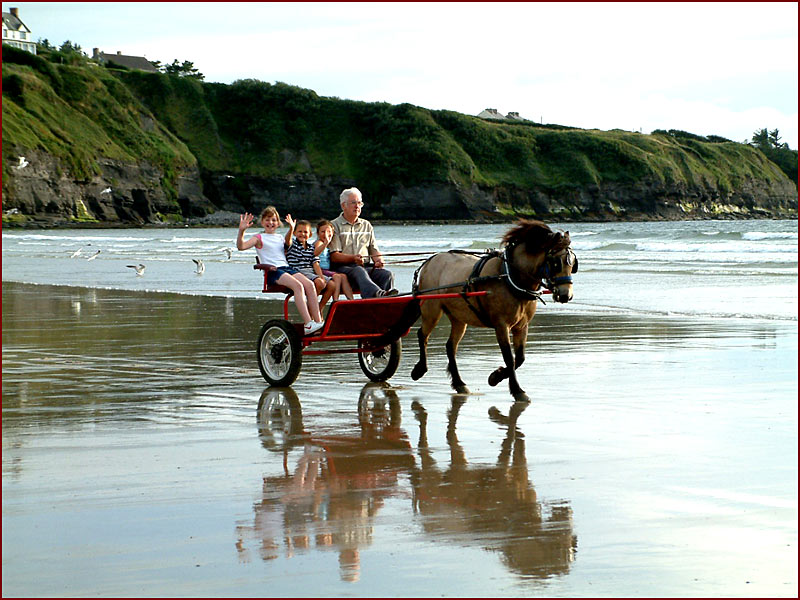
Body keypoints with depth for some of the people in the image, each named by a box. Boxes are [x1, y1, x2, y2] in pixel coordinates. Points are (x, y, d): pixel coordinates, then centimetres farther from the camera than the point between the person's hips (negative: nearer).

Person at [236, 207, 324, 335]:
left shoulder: (280, 237, 27)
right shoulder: (259, 238, 9)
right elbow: (241, 246, -7)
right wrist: (241, 230, -23)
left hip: (287, 267, 6)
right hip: (273, 271, -6)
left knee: (309, 285, -20)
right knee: (297, 285, -31)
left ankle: (318, 321, -21)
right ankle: (308, 324, -37)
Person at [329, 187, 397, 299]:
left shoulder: (366, 225, 26)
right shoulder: (334, 226, 7)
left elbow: (374, 250, 23)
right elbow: (334, 256, -3)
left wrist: (378, 259, -2)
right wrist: (353, 258, -20)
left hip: (366, 266, 5)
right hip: (344, 267, -5)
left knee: (388, 274, -24)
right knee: (359, 272, -39)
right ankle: (378, 294, -68)